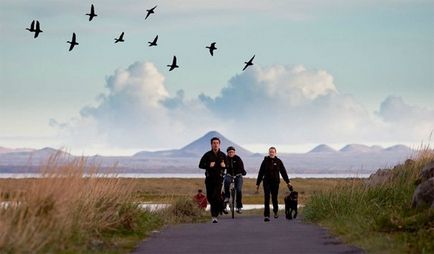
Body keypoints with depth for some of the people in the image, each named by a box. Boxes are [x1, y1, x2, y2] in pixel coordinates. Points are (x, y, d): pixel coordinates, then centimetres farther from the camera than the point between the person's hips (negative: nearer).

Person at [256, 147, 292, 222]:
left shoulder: (278, 161, 2)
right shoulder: (265, 161, 1)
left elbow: (283, 172, 6)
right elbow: (260, 173, 4)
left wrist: (288, 182, 2)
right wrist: (257, 184, 4)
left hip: (275, 182, 1)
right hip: (266, 182, -1)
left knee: (274, 198, 9)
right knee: (266, 199, -9)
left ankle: (275, 211, 36)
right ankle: (266, 215, -10)